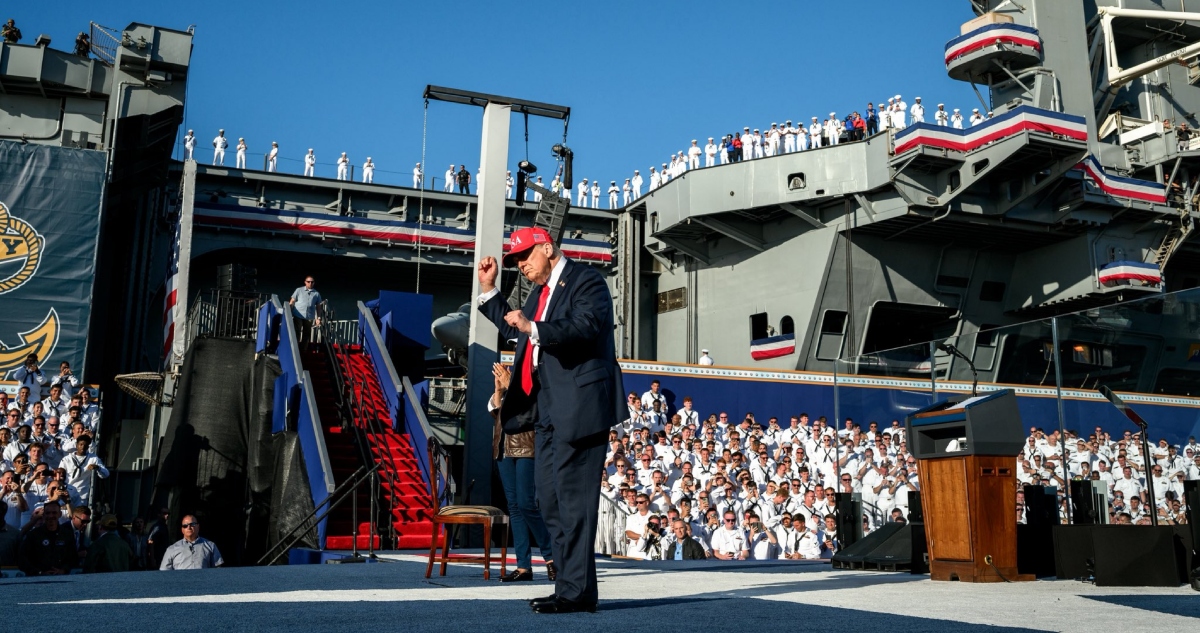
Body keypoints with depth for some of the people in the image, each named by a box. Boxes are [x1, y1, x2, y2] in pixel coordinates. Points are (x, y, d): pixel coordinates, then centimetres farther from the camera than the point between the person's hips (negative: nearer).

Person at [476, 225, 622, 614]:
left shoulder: (586, 281, -6)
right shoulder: (541, 290, 20)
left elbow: (587, 328, -23)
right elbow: (513, 328, 32)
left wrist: (533, 328, -30)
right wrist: (488, 289, 24)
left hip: (579, 405, -10)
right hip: (550, 409, 10)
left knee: (573, 498, -9)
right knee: (550, 500, 11)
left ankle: (577, 592, -4)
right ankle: (569, 585, 18)